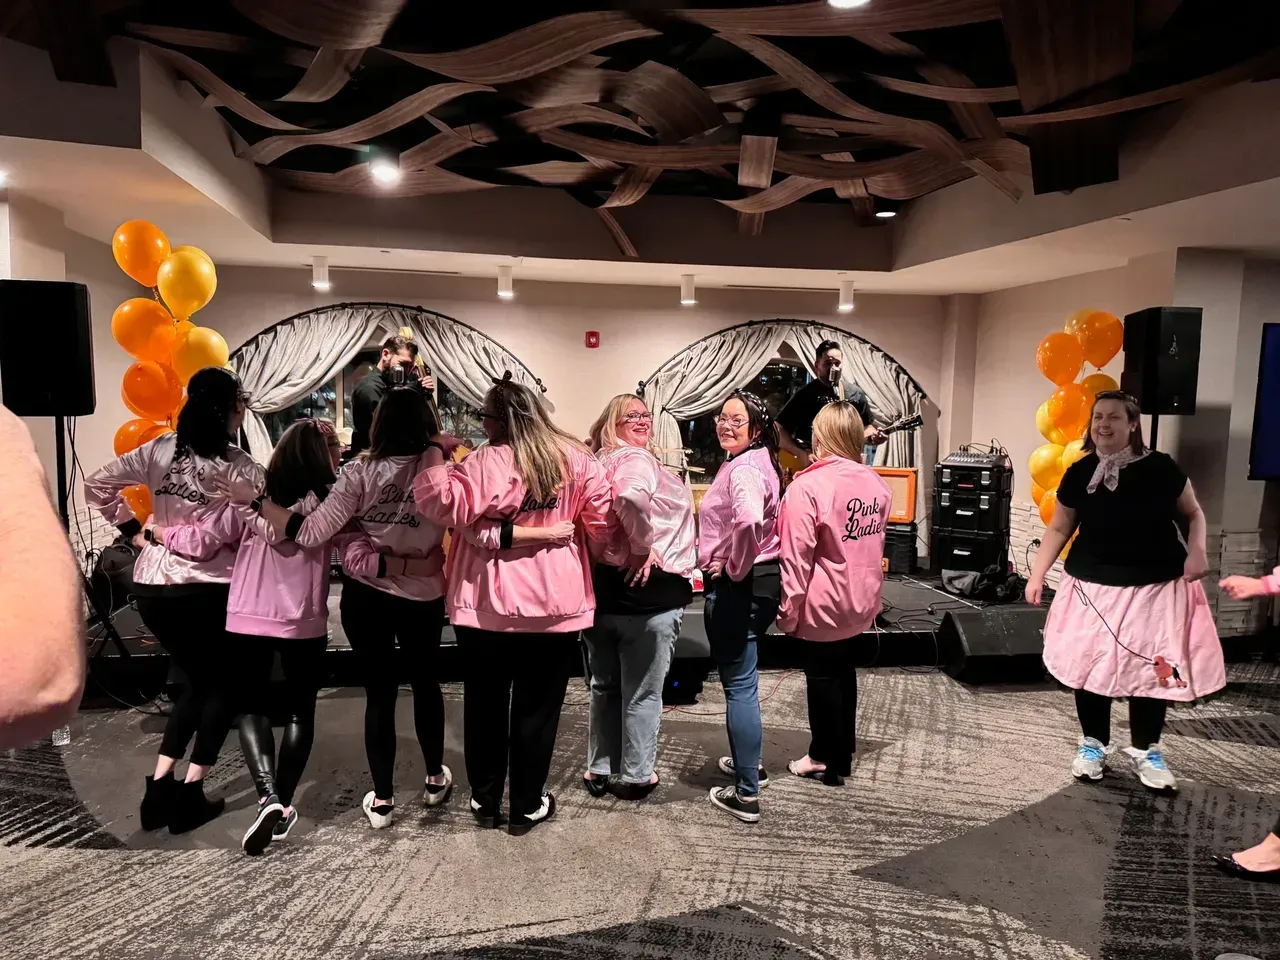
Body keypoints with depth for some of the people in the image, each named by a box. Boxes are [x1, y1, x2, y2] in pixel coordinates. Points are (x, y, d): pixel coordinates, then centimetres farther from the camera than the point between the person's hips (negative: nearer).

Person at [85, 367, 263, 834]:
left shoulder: (159, 451, 4)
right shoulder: (239, 467, -10)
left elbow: (97, 485, 7)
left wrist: (135, 531, 10)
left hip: (151, 587, 5)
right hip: (208, 590, -5)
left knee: (197, 680, 23)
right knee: (222, 684, 15)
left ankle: (159, 788, 19)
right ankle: (190, 794, 12)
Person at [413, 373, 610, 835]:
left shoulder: (485, 462, -12)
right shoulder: (574, 459, -2)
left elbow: (441, 502, -17)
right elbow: (601, 516, 1)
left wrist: (436, 454, -4)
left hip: (486, 604, -1)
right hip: (554, 604, 2)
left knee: (485, 704, 16)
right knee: (537, 708, 12)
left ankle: (485, 800, 29)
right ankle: (528, 805, 23)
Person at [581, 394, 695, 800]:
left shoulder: (598, 463, 12)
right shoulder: (637, 459, -14)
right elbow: (632, 497, -34)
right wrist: (644, 546, -22)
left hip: (600, 585, 7)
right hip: (648, 590, -7)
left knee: (605, 686, 20)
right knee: (642, 692, 8)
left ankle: (599, 769, 31)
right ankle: (637, 775, 21)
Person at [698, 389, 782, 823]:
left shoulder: (742, 468, -18)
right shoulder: (759, 462, 13)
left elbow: (749, 521, -38)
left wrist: (733, 566, -23)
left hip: (737, 588, -10)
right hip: (760, 582, 10)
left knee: (739, 686, -1)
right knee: (743, 680, 24)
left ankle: (746, 795, 9)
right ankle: (748, 763, 41)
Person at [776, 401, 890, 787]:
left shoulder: (808, 486, -21)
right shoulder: (877, 484, 0)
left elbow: (796, 555, -20)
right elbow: (875, 544, 11)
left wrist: (789, 607, -12)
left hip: (822, 603, -6)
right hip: (860, 600, 7)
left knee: (822, 678, 8)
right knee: (844, 672, 20)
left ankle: (828, 761, 21)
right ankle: (842, 753, 33)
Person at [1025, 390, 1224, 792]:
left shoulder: (1160, 468, -7)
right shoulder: (1079, 474, -3)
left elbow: (1193, 514, 7)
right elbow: (1059, 529, 6)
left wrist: (1196, 552, -10)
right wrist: (1037, 574, 1)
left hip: (1155, 586, -1)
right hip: (1093, 586, 1)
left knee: (1151, 668, 5)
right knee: (1089, 666, 4)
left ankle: (1146, 751, 24)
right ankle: (1093, 745, 23)